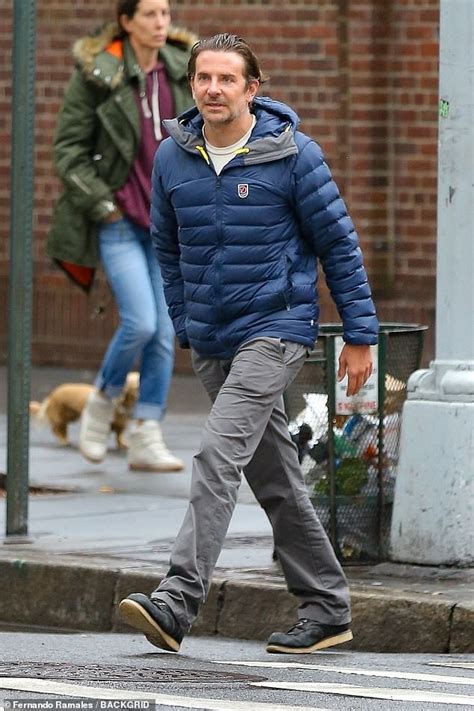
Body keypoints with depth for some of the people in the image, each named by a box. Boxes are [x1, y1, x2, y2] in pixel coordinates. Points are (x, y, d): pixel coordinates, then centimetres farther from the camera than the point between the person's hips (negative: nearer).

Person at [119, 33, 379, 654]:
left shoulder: (292, 154, -9)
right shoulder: (172, 158, 4)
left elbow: (339, 244, -2)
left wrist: (360, 335, -2)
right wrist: (185, 327, 20)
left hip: (275, 329, -6)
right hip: (211, 342, 6)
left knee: (220, 453, -20)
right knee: (274, 475, 11)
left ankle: (177, 602, -27)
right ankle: (326, 608, 21)